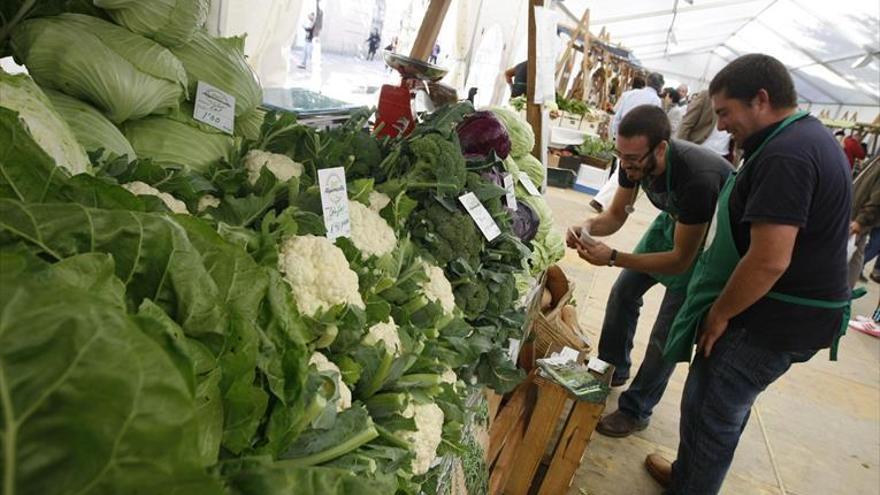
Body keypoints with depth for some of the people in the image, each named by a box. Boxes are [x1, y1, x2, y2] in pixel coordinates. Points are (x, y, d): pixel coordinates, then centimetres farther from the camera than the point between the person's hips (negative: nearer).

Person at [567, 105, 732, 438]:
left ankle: (636, 411, 13)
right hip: (672, 221, 7)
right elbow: (616, 215, -7)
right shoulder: (634, 160, -21)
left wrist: (613, 257, -41)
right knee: (624, 290, 12)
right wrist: (588, 228, -30)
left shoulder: (697, 178, -41)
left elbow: (682, 260, -33)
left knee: (666, 335, -5)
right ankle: (613, 370, 33)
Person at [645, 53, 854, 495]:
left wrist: (719, 312, -15)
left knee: (707, 412, 4)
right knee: (727, 407, 23)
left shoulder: (784, 155, -24)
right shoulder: (810, 136, 10)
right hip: (798, 310, 10)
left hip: (774, 320, -10)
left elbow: (768, 261, -30)